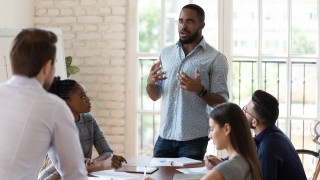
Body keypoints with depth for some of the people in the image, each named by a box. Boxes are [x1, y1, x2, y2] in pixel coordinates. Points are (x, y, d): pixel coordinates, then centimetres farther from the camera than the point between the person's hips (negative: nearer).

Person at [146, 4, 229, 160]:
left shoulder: (216, 59, -4)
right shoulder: (166, 53, 10)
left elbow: (221, 103, -7)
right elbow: (155, 96, 14)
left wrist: (200, 90, -24)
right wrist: (150, 83, -8)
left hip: (194, 139, -4)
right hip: (165, 135, 4)